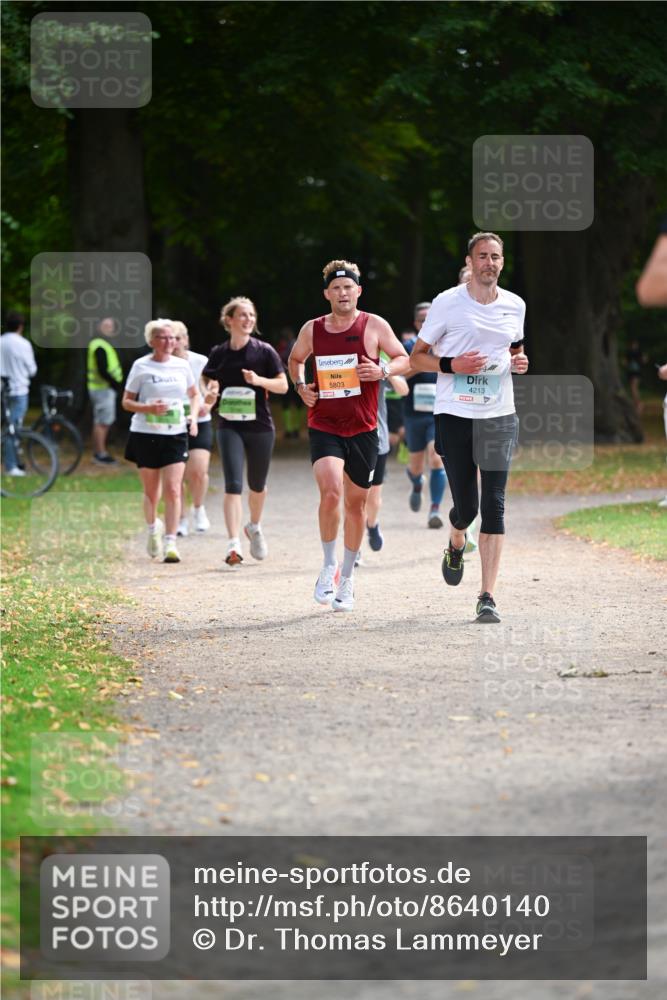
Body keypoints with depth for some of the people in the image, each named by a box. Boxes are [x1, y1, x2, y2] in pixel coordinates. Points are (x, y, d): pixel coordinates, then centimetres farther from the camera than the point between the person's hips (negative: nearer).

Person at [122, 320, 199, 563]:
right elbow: (126, 402, 0)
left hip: (175, 434, 1)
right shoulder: (141, 367, -2)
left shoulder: (182, 366, 6)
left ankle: (170, 543, -12)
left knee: (173, 490, -12)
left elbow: (194, 395, 21)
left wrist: (194, 417, 3)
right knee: (151, 491, 9)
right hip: (146, 434, -1)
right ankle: (153, 529, 38)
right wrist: (149, 408, -18)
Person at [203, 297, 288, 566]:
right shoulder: (219, 354, 3)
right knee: (233, 485, -14)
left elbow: (283, 384, -2)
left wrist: (259, 380, -19)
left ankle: (254, 527, 44)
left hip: (260, 427, 0)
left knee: (257, 485, 14)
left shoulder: (264, 351, -2)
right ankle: (234, 544, -20)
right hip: (230, 426, 0)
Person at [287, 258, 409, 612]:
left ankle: (347, 577, 26)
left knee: (356, 503, 9)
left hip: (363, 429, 1)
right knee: (331, 492, -23)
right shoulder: (312, 329, 3)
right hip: (324, 427, -1)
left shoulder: (374, 326, -1)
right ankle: (329, 566, -5)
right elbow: (295, 359, 22)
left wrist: (383, 371, -14)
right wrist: (300, 386, 4)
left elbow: (404, 359, 6)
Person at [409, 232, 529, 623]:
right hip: (455, 414, -2)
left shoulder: (515, 305, 8)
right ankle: (456, 547, 39)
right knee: (466, 505, 0)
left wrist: (519, 362, 3)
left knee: (494, 504, -8)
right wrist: (452, 365, -15)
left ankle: (488, 597, -8)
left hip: (499, 415, 2)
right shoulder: (448, 303, -3)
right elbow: (417, 356, 3)